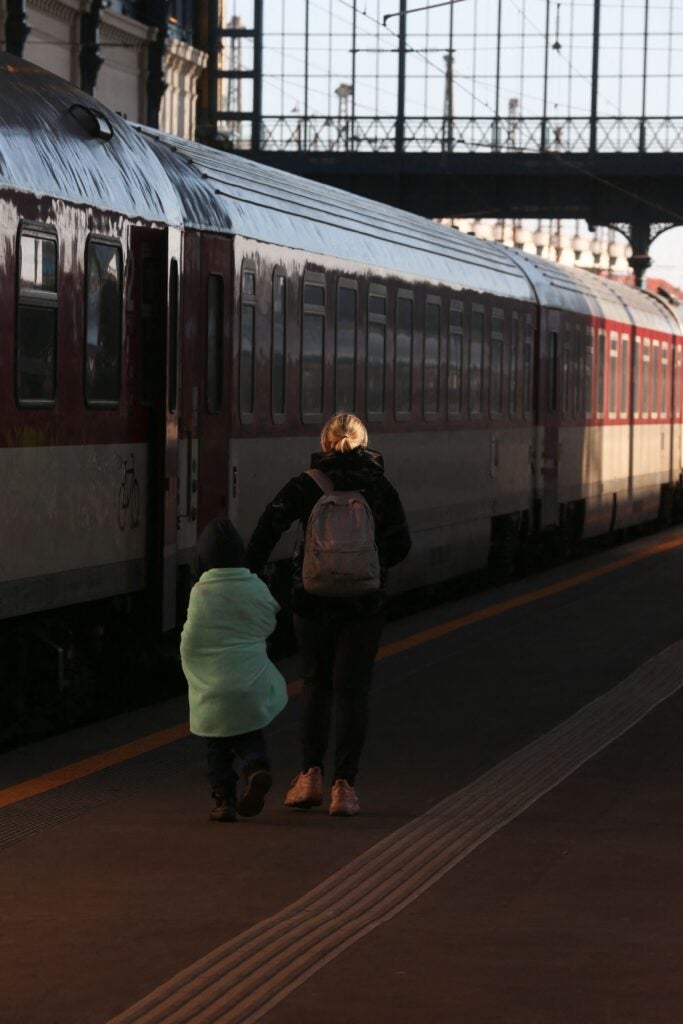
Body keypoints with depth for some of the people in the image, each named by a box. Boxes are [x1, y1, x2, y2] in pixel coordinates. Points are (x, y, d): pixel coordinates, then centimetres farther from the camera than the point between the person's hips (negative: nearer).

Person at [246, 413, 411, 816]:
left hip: (313, 600, 0)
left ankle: (311, 775, 8)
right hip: (364, 602, 0)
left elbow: (272, 522, -15)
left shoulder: (307, 485, -1)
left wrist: (249, 571, -15)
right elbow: (400, 544, -3)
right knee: (351, 692, 5)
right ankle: (344, 785, -3)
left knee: (316, 685, 16)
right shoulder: (380, 488, 2)